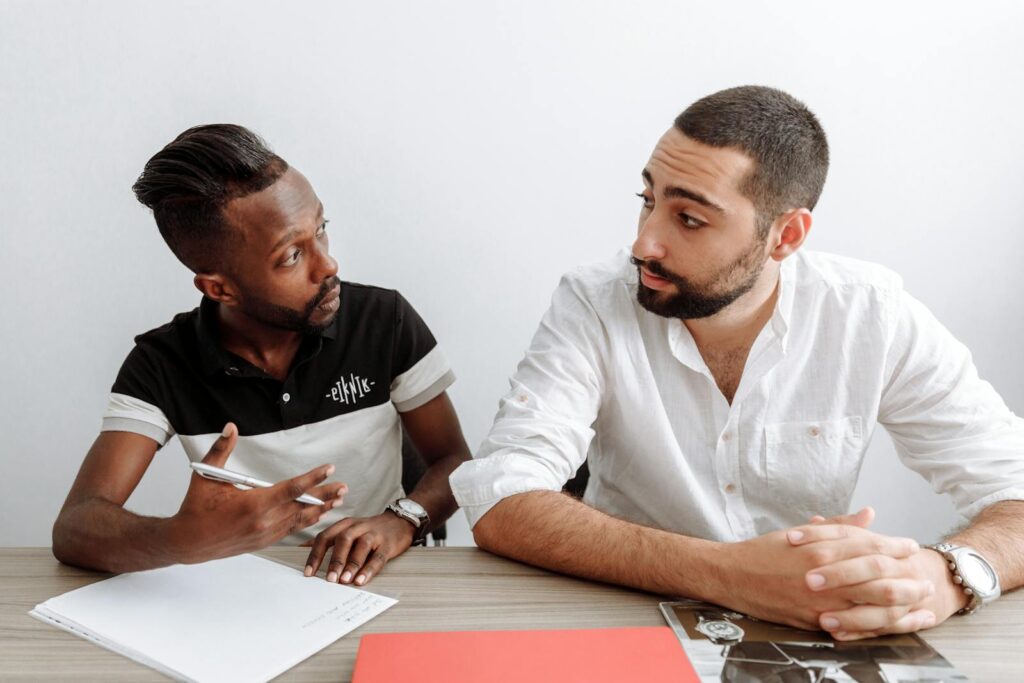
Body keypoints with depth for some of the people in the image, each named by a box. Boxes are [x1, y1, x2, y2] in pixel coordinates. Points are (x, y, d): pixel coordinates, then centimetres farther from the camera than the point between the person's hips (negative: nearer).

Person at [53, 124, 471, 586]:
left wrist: (399, 521, -22)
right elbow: (73, 529, -16)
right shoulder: (161, 366, -9)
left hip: (374, 585, -1)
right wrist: (185, 538, -37)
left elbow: (454, 461, -1)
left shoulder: (386, 321, -8)